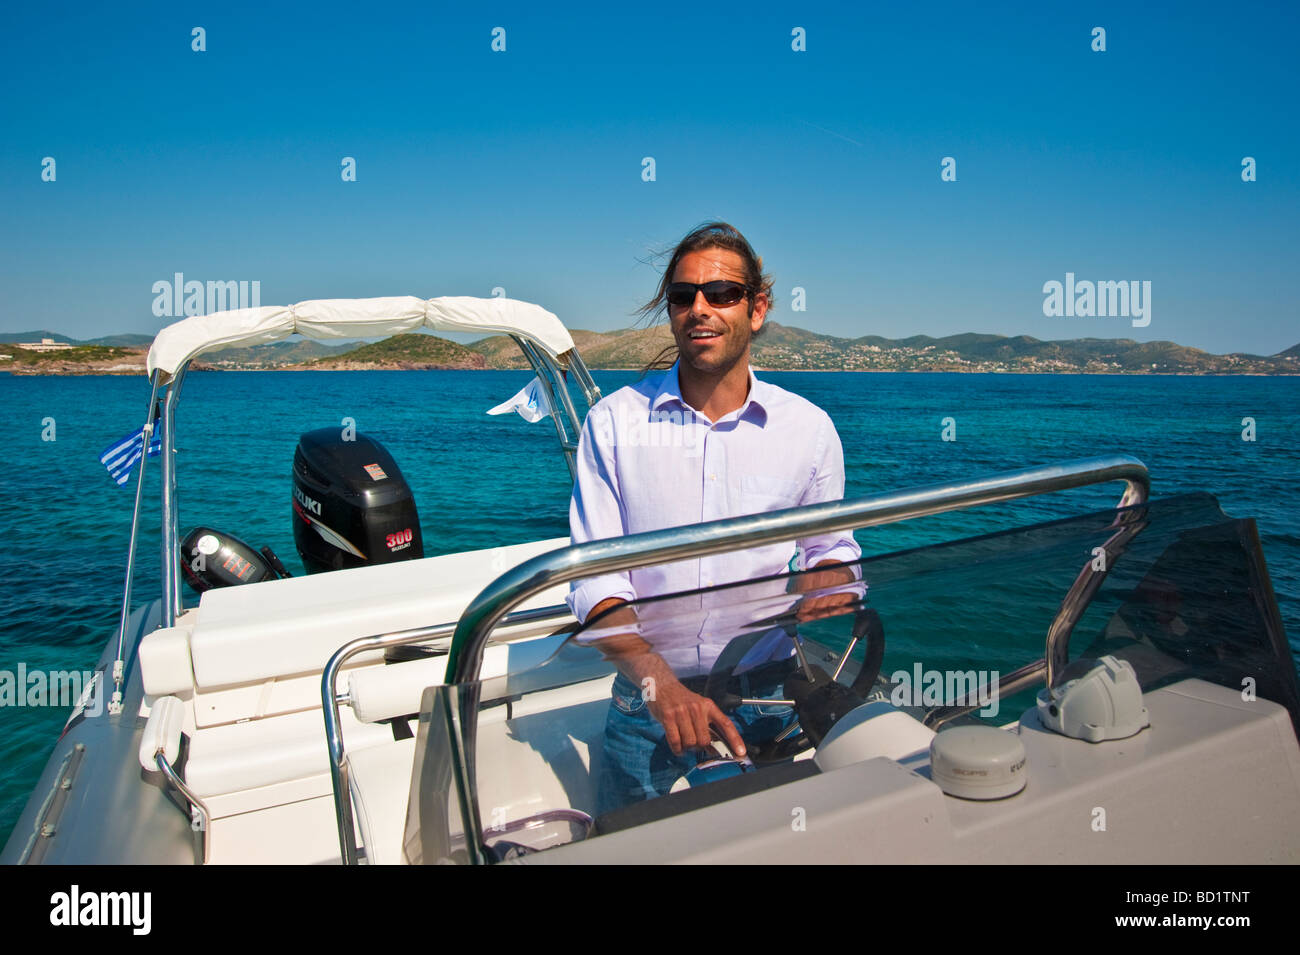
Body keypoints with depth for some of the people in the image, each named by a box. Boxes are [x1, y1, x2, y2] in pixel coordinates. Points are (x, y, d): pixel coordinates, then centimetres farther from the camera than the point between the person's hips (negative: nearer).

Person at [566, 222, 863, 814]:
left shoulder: (809, 427, -1)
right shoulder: (612, 422, -6)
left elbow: (833, 546, 12)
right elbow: (595, 578, -9)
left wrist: (825, 583, -12)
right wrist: (661, 684, -24)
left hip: (769, 703, 1)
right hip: (648, 702, 0)